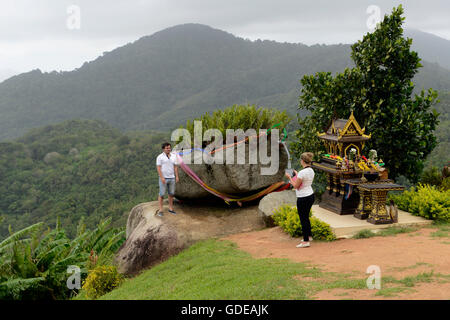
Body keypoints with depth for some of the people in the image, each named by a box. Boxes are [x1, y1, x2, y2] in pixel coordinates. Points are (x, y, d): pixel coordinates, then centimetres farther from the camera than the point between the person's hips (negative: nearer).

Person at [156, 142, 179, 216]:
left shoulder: (173, 156, 9)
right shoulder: (160, 157, -7)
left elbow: (175, 167, 10)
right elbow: (158, 168, -11)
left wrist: (177, 176, 3)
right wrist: (162, 177, -18)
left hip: (172, 178, 5)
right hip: (163, 178, -5)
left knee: (171, 194, 10)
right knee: (162, 194, -3)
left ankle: (171, 208, 21)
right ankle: (160, 210, 3)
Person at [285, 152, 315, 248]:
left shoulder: (302, 172, -23)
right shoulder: (311, 171, 3)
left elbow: (296, 186, -16)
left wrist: (289, 177, -3)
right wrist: (297, 174, 27)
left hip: (303, 198, -9)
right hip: (311, 196, 9)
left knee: (303, 219, 1)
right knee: (306, 217, 24)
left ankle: (306, 241, 7)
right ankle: (309, 236, 36)